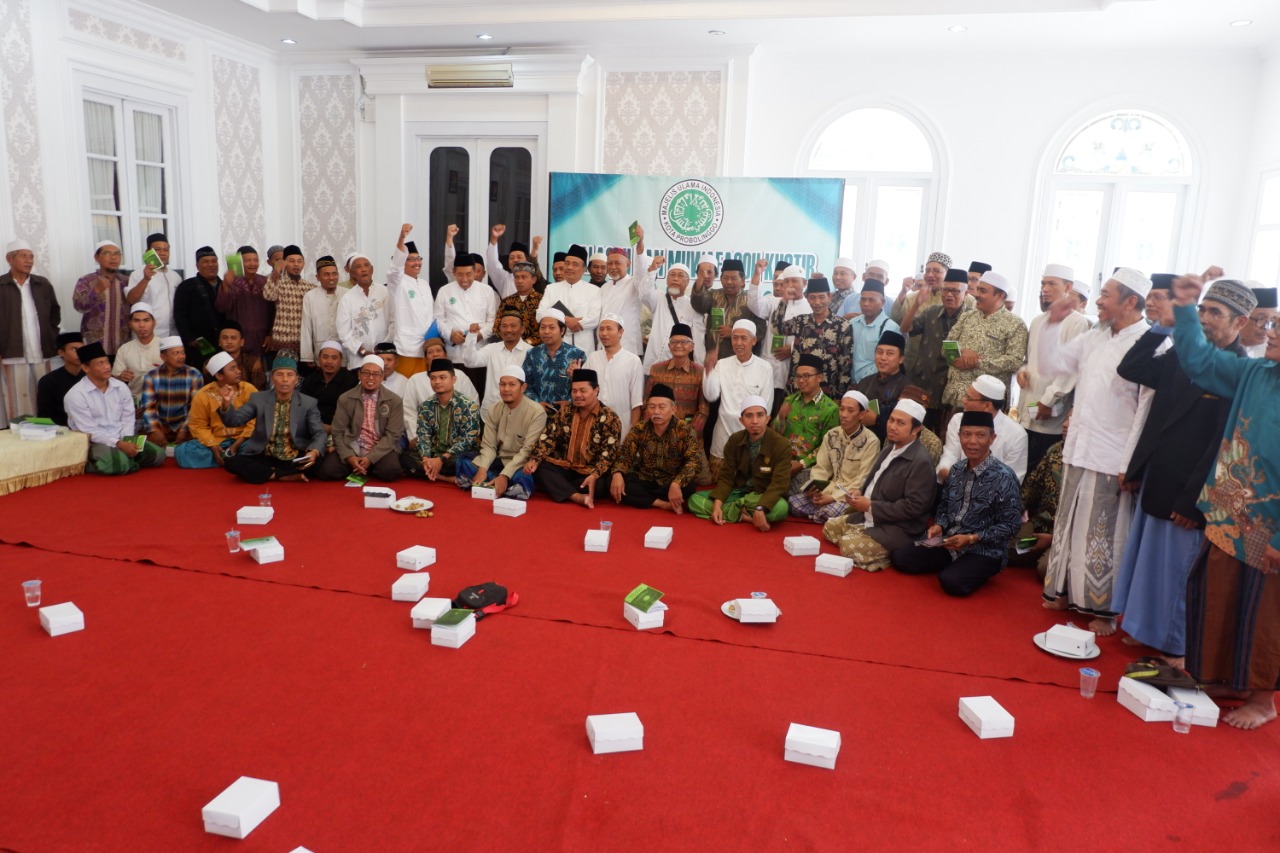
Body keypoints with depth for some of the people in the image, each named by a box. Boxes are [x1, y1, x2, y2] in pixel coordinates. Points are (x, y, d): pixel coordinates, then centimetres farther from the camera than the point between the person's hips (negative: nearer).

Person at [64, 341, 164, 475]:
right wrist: (118, 444, -24)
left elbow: (128, 418, 6)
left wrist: (127, 441, -13)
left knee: (157, 454, -15)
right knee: (119, 463, -35)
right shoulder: (75, 395, -11)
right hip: (94, 443, -5)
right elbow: (89, 431, -15)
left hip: (122, 439, 5)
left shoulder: (121, 387, 5)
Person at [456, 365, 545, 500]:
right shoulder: (493, 410, 2)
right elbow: (488, 445, -2)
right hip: (499, 461, 5)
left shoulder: (537, 412, -14)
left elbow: (527, 451, -19)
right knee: (462, 461, -16)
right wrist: (482, 469, -22)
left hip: (521, 465, -5)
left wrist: (505, 475, -29)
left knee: (523, 478, -39)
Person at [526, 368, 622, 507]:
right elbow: (547, 438, 0)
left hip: (590, 473, -4)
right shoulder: (564, 412, 6)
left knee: (600, 485, -36)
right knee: (539, 467, -23)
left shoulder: (609, 418, -8)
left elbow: (609, 453, -16)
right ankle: (577, 497, -36)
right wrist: (534, 459, -17)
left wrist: (594, 475, -32)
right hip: (564, 468, 4)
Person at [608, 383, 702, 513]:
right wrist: (617, 473, -26)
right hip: (645, 481, 3)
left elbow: (694, 461, -21)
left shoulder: (685, 431, -12)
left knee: (689, 485, -35)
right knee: (614, 482, -25)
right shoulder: (639, 429, -3)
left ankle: (645, 499, -17)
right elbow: (625, 454, -2)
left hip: (671, 483, -2)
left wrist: (676, 484, -38)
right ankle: (664, 504, -25)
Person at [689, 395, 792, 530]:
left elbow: (779, 484, -22)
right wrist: (717, 504, -20)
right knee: (694, 500, -16)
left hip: (765, 498, -4)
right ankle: (745, 516, -21)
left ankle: (736, 509, -18)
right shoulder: (734, 440, -2)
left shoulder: (782, 445, -15)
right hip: (738, 492, 4)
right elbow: (726, 476, -2)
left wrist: (760, 509, -39)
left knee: (781, 507, -40)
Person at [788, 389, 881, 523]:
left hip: (853, 496, -5)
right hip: (830, 489, 5)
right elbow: (821, 468, 5)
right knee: (793, 501, -20)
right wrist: (814, 488, -17)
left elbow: (863, 481, -14)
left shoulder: (871, 441, -10)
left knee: (831, 513, -35)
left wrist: (834, 498, -22)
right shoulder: (831, 435, 7)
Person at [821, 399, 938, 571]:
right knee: (830, 527, 12)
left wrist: (871, 506, -21)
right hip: (870, 516, 10)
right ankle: (882, 551, 8)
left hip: (898, 528, -10)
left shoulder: (921, 461, -21)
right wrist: (861, 499, -2)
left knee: (849, 546, -24)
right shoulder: (889, 448, 9)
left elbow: (914, 507, -25)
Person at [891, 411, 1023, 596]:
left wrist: (971, 538, -22)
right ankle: (953, 565, 11)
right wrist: (938, 525, -7)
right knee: (900, 557, -7)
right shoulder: (956, 470, 3)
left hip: (985, 550, -6)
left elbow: (1010, 525, -15)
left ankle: (976, 570, 3)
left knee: (951, 581, -31)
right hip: (949, 541, 6)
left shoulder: (1004, 477, -17)